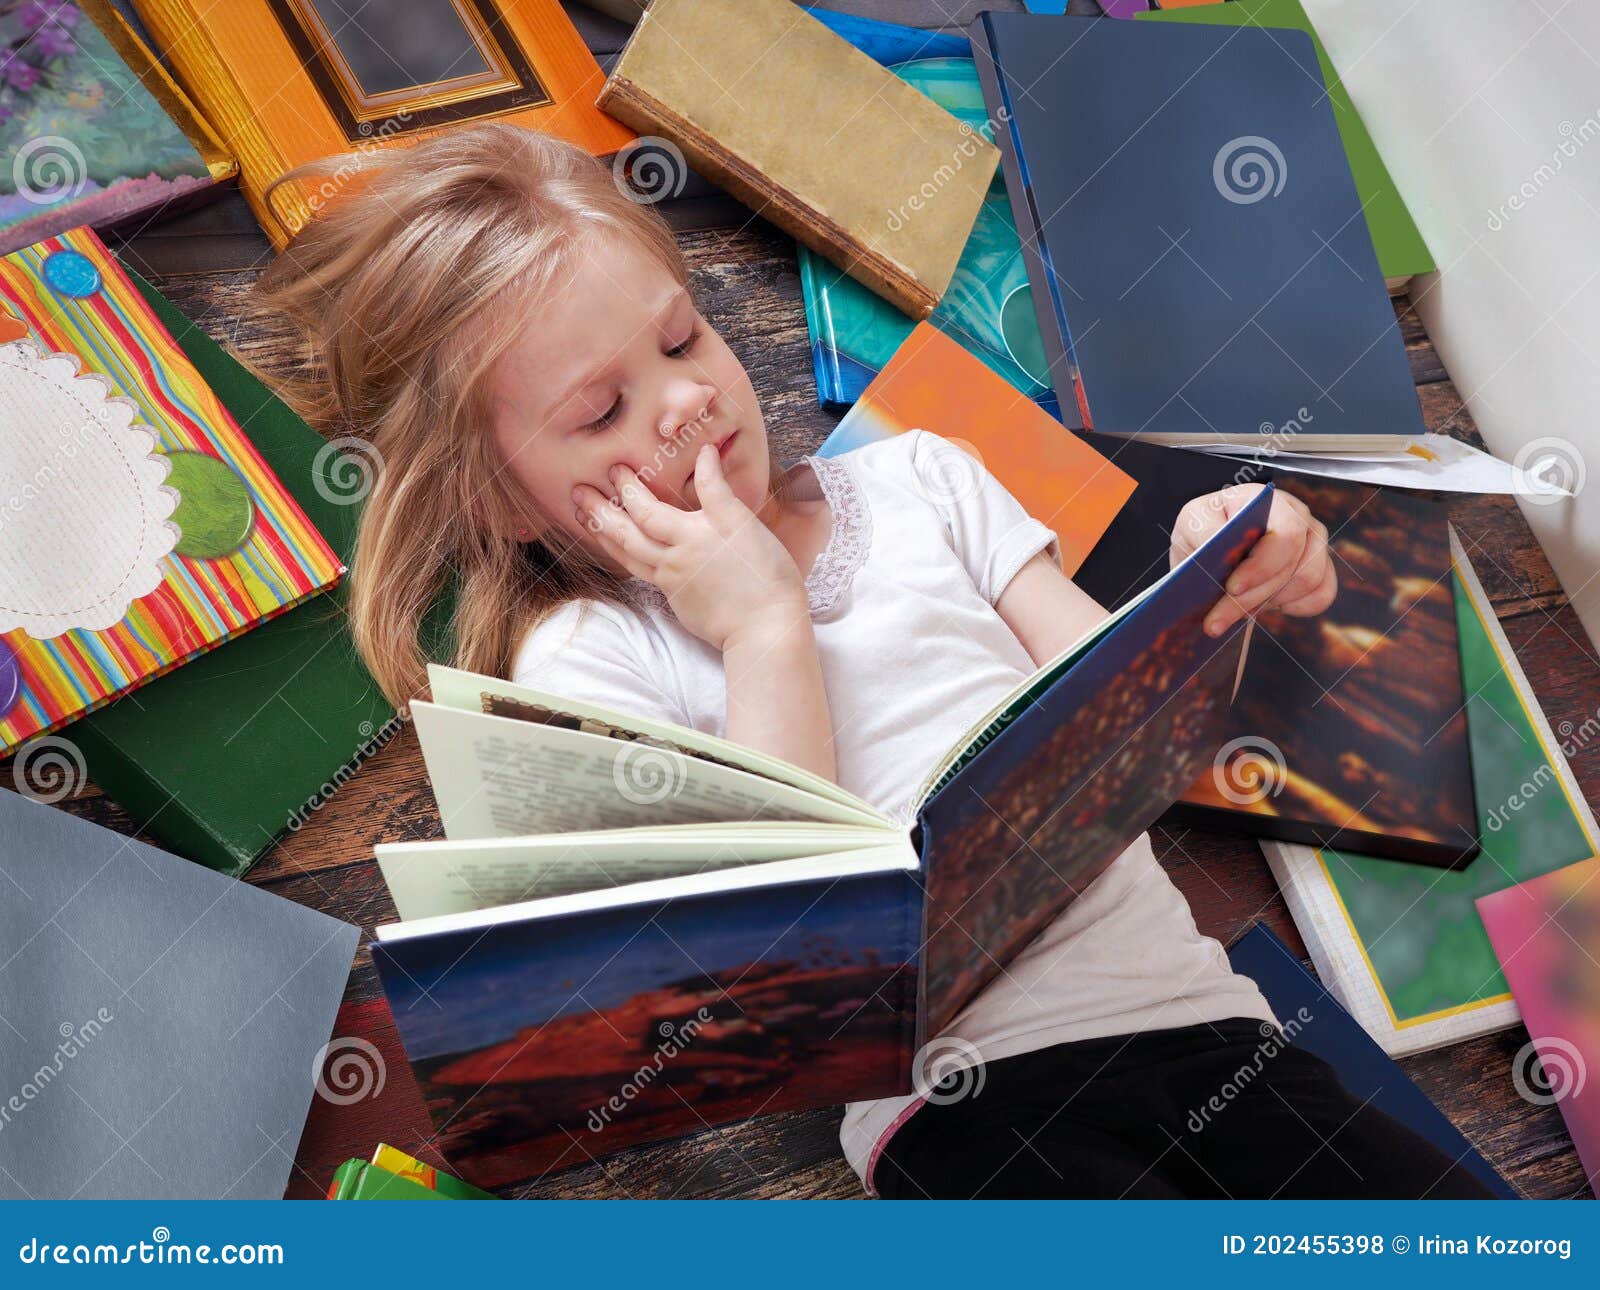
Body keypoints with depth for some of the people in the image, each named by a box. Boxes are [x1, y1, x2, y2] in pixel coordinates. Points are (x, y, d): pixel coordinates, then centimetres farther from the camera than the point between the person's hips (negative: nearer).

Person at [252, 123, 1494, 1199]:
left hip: (1192, 1008, 4)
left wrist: (1208, 589, -8)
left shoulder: (916, 477, 14)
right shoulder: (585, 658, 2)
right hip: (970, 1096, -4)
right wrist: (763, 627, -10)